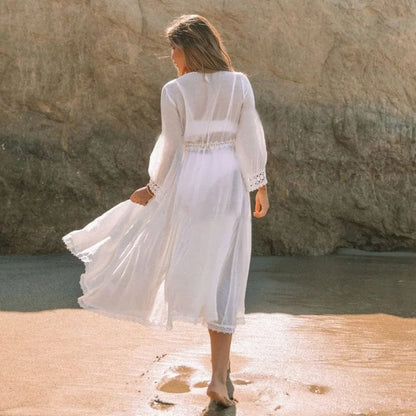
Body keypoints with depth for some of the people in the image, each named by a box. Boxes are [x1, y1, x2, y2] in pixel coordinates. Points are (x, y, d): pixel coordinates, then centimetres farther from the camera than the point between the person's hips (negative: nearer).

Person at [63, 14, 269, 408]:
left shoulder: (174, 91, -9)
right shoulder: (239, 83, -1)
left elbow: (171, 149, -6)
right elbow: (250, 139, 1)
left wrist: (153, 189, 7)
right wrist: (260, 185, 10)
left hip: (188, 184, -2)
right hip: (228, 185, 2)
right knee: (223, 276, 5)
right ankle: (218, 376, 7)